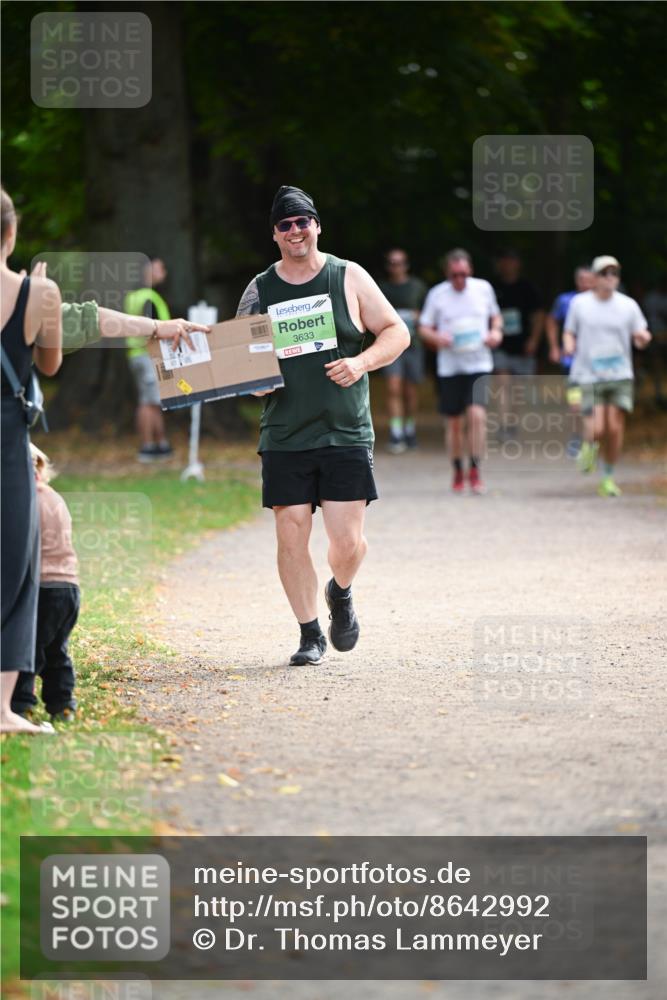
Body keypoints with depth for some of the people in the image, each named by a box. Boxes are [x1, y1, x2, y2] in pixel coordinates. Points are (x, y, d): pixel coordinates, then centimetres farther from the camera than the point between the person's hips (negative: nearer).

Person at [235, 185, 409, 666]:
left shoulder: (349, 278, 4)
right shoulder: (259, 291, 8)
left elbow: (397, 332, 7)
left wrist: (361, 362, -10)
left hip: (346, 433, -1)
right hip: (284, 439, 1)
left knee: (349, 543, -6)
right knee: (291, 537, -4)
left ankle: (341, 593, 28)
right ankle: (310, 634, 11)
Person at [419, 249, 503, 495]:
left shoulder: (483, 288, 3)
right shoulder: (437, 294, 0)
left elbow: (495, 316, 19)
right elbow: (424, 328, 6)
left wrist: (496, 331, -3)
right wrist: (437, 338, -16)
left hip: (479, 365, -1)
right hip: (449, 366, 1)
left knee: (477, 414, -18)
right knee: (453, 422, 5)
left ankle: (475, 471, -8)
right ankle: (458, 472, 23)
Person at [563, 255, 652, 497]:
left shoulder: (628, 305, 4)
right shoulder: (579, 303, 2)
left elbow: (640, 339, 7)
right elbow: (569, 333, 11)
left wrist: (643, 338, -17)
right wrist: (568, 344, -11)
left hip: (620, 376, 1)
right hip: (589, 375, -1)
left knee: (615, 429, -5)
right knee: (597, 429, -13)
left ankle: (608, 478, 12)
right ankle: (591, 446, 24)